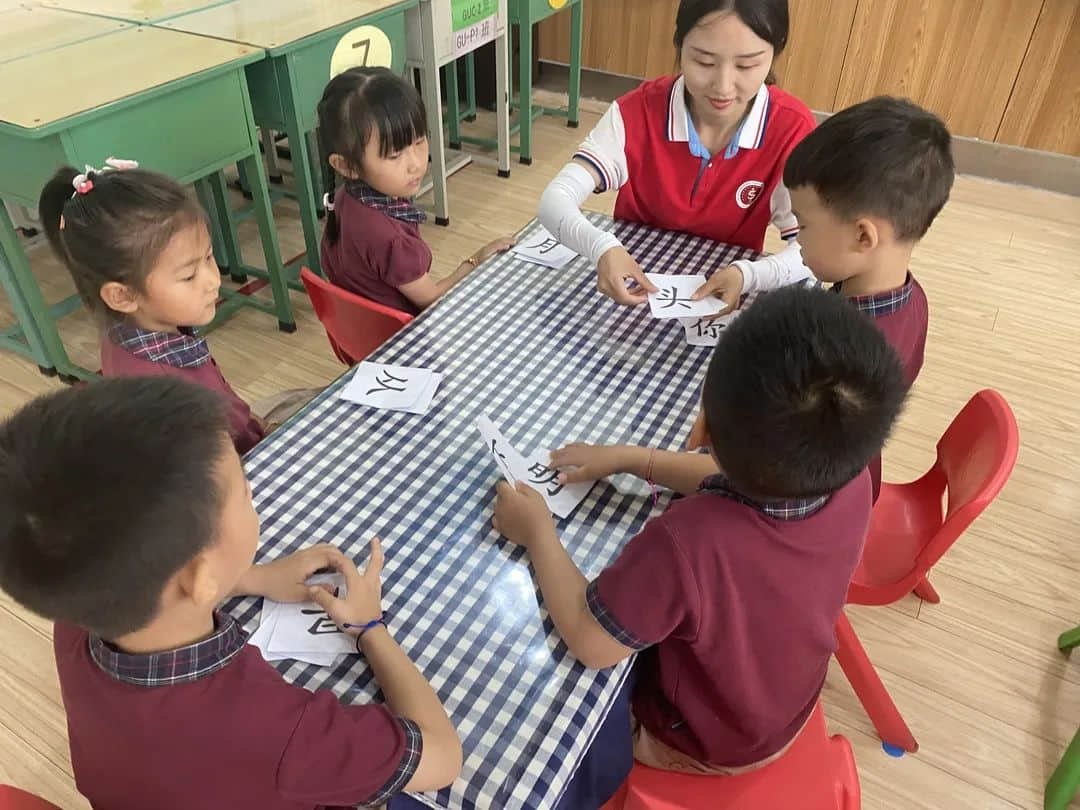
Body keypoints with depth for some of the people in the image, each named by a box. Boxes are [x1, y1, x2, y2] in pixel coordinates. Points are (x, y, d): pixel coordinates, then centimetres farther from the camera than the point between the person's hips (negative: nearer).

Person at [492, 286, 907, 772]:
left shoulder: (687, 545, -46)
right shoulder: (852, 483, -27)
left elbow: (590, 644, -30)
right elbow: (750, 483, -6)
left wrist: (538, 532, -17)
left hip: (693, 745, -5)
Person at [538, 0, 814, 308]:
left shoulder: (792, 130, -16)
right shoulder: (639, 112, -17)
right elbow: (555, 200, -22)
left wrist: (744, 276, -37)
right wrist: (603, 248, -42)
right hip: (633, 281, 0)